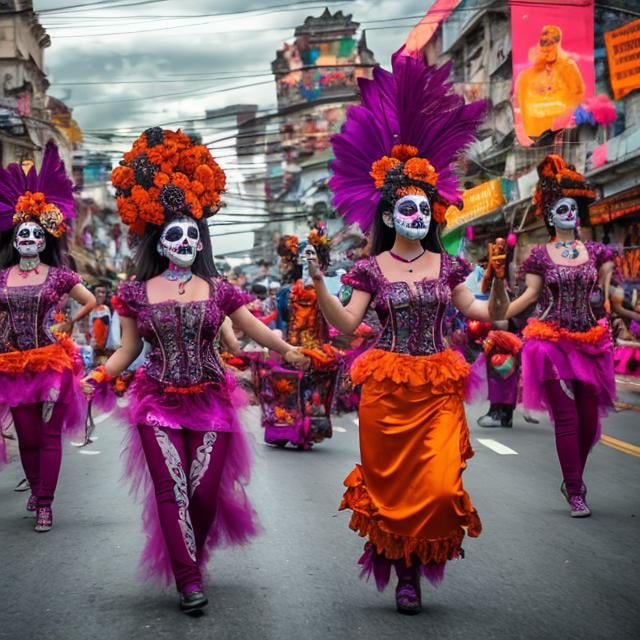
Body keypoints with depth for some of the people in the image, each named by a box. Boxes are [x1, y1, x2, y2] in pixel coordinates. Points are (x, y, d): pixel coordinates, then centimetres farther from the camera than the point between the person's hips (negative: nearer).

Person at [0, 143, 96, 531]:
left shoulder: (58, 276, 0)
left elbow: (92, 302, 7)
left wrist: (68, 327, 5)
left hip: (51, 361, -2)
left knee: (50, 435, -2)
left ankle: (45, 503, 2)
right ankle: (36, 489, 29)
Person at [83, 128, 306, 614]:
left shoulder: (218, 290, 3)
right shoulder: (138, 292, 3)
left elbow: (257, 329, 3)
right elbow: (128, 350, 8)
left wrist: (290, 352, -13)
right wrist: (98, 377, -7)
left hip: (211, 402, 1)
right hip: (158, 404, -1)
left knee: (205, 491, 2)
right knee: (171, 489, -8)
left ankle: (191, 557, 29)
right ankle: (188, 578, 0)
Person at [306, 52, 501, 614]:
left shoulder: (446, 265, 5)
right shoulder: (372, 269, -1)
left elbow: (475, 311, 13)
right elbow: (347, 323, -6)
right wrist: (318, 284, -17)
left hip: (438, 387, 1)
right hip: (386, 388, -1)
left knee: (440, 484, -8)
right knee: (390, 483, 5)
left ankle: (421, 559, 17)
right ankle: (404, 571, 21)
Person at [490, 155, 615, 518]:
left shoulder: (596, 253, 8)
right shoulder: (540, 256, 2)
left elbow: (609, 294, 9)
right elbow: (531, 295, -3)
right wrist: (502, 312, -17)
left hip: (590, 343, 3)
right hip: (552, 342, -3)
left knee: (590, 420, 5)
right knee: (567, 419, -5)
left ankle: (574, 480, 27)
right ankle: (575, 493, 3)